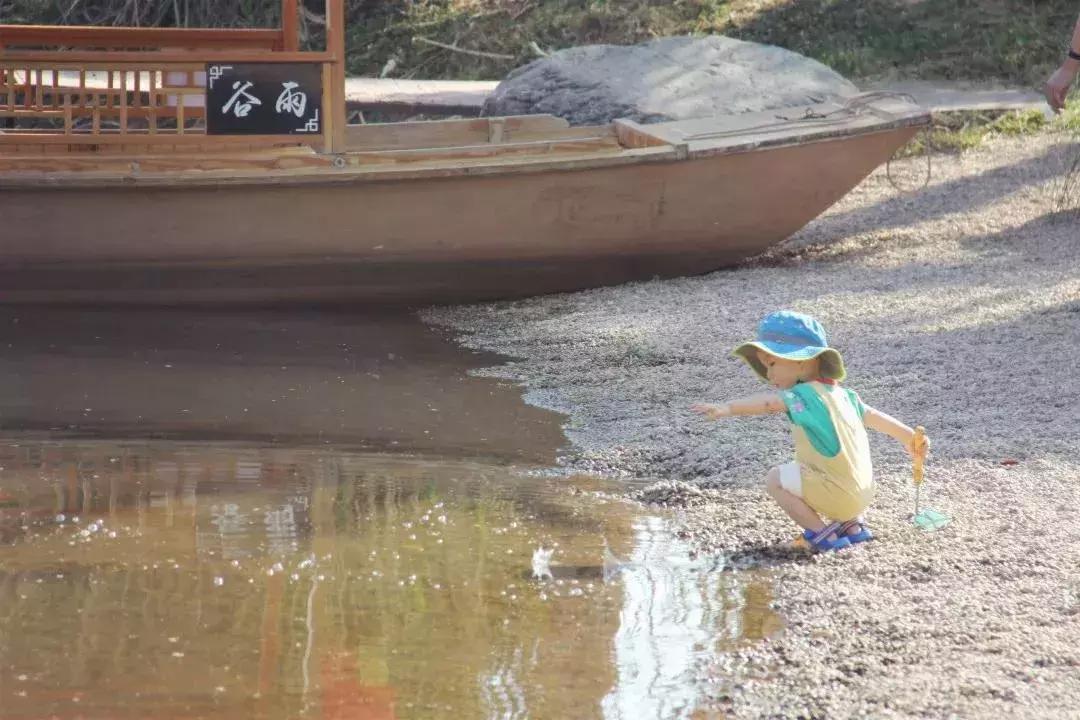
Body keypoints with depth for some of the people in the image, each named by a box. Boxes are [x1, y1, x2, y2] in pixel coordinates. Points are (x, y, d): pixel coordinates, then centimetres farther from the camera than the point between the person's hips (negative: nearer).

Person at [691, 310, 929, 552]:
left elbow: (768, 402, -32)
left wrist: (727, 409, -46)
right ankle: (853, 523, 21)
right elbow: (874, 417, 23)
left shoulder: (804, 395, -15)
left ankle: (821, 532, -2)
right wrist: (910, 438, 37)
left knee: (775, 480, -2)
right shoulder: (843, 394, 12)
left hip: (837, 494, -9)